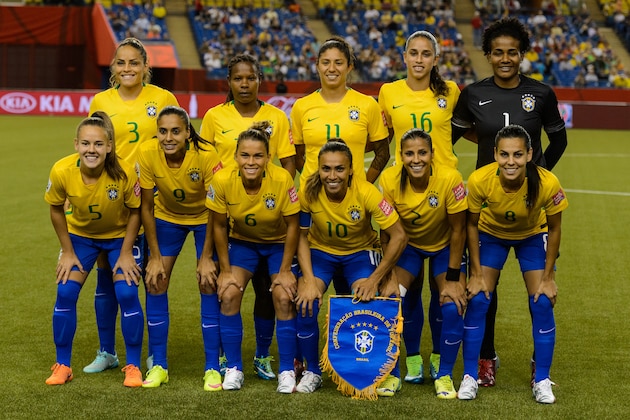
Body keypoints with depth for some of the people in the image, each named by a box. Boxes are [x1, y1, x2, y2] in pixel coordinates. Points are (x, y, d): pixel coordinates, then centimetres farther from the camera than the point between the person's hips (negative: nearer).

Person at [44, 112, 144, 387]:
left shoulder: (125, 173, -33)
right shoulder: (62, 171, -28)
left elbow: (135, 212, -14)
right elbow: (56, 210, -9)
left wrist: (126, 253, -12)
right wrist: (68, 252, -5)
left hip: (121, 236, -1)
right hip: (80, 235, 2)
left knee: (127, 295, -12)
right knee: (65, 293, -7)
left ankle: (133, 367, 4)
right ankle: (62, 366, 9)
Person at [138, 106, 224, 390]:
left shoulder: (206, 155, -31)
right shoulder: (147, 154, -26)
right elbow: (146, 207, -14)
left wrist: (206, 257, -20)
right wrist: (155, 257, -13)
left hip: (204, 218, -2)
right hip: (167, 216, 2)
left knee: (208, 285, -10)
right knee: (155, 282, -5)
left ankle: (212, 368, 0)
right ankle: (158, 366, 5)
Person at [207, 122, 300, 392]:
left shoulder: (282, 180, -30)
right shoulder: (223, 181, -26)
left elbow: (293, 225, -16)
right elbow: (219, 226, -10)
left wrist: (285, 270, -13)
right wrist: (225, 269, -8)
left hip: (279, 243, -1)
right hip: (242, 242, 2)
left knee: (284, 298, -15)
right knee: (229, 294, -14)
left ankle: (287, 371, 0)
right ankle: (233, 369, 0)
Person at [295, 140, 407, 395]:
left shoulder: (366, 193, -29)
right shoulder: (309, 192, -24)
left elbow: (399, 237, -23)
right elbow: (301, 236, -12)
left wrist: (375, 279, -25)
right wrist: (309, 279, -23)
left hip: (360, 252, -1)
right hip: (320, 250, 1)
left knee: (369, 302, -24)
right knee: (306, 302, -22)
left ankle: (389, 373, -3)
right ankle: (312, 372, 1)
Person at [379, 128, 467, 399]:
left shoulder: (450, 179, -30)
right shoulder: (389, 180, -26)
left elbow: (458, 230, -18)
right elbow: (386, 233, -13)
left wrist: (453, 278, -16)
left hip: (444, 246, -1)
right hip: (407, 243, 1)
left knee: (453, 306, -17)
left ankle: (445, 375, 5)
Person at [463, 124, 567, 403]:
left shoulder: (547, 183, -36)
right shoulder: (480, 180, -35)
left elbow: (553, 229, -16)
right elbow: (472, 225, -15)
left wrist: (548, 276, -11)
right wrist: (476, 273, -12)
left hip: (533, 236, 0)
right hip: (491, 235, 0)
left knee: (542, 304, -7)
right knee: (477, 300, -8)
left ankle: (542, 381, 7)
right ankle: (469, 377, 5)